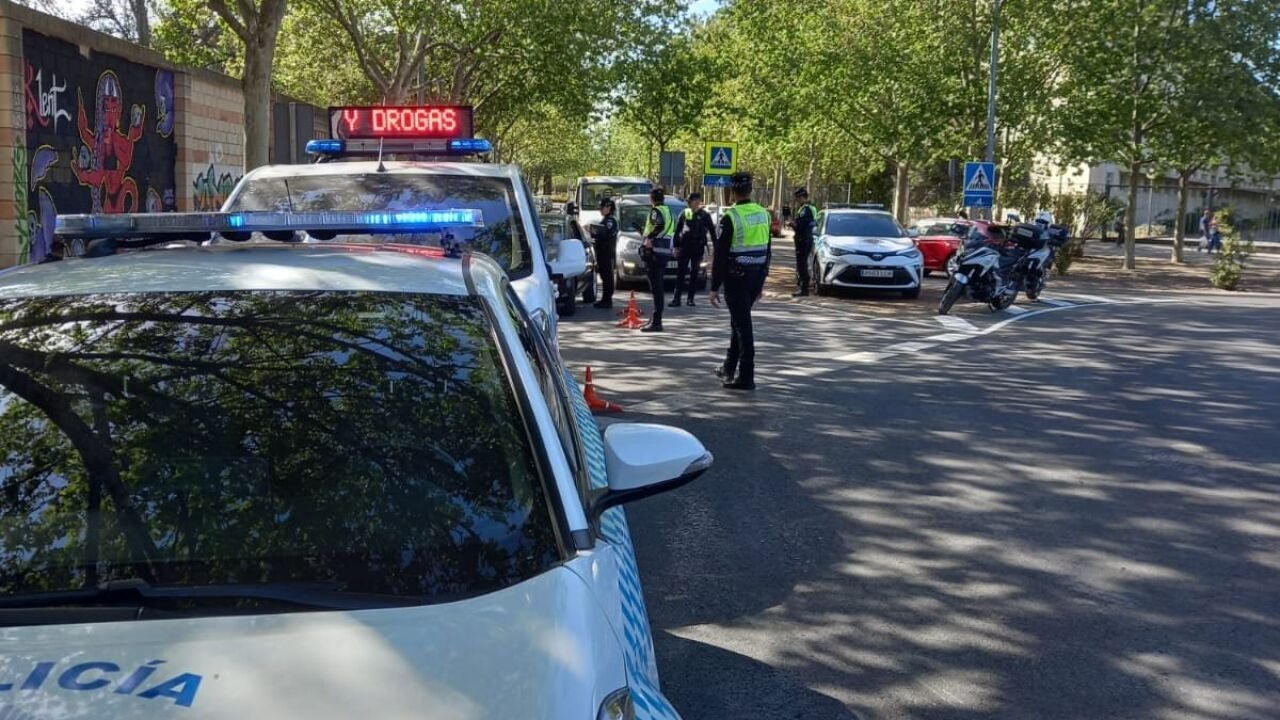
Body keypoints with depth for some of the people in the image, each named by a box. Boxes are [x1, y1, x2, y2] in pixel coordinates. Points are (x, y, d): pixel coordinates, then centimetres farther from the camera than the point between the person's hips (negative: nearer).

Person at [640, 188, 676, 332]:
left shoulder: (656, 210, -10)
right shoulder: (667, 210, 17)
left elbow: (659, 224, -30)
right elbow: (672, 230, 17)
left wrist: (649, 237, -21)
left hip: (655, 250, -9)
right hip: (666, 251, 9)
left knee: (656, 286, -10)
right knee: (658, 286, 17)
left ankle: (656, 322, -12)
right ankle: (655, 319, 25)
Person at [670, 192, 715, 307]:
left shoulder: (705, 215, 1)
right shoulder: (684, 214, 5)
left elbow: (712, 231, 3)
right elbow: (677, 231, 9)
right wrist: (676, 246, 5)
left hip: (698, 248, -1)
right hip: (685, 247, 1)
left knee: (694, 273, 4)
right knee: (680, 272, -3)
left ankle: (690, 298, 10)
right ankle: (676, 298, -2)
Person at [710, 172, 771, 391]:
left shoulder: (730, 217, -15)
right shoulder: (763, 214, 6)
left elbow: (720, 255, -13)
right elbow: (766, 251, 13)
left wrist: (715, 287, -8)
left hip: (736, 278, -7)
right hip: (756, 277, 7)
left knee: (742, 324, -3)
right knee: (739, 321, 19)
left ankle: (746, 377, -1)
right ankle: (729, 368, 30)